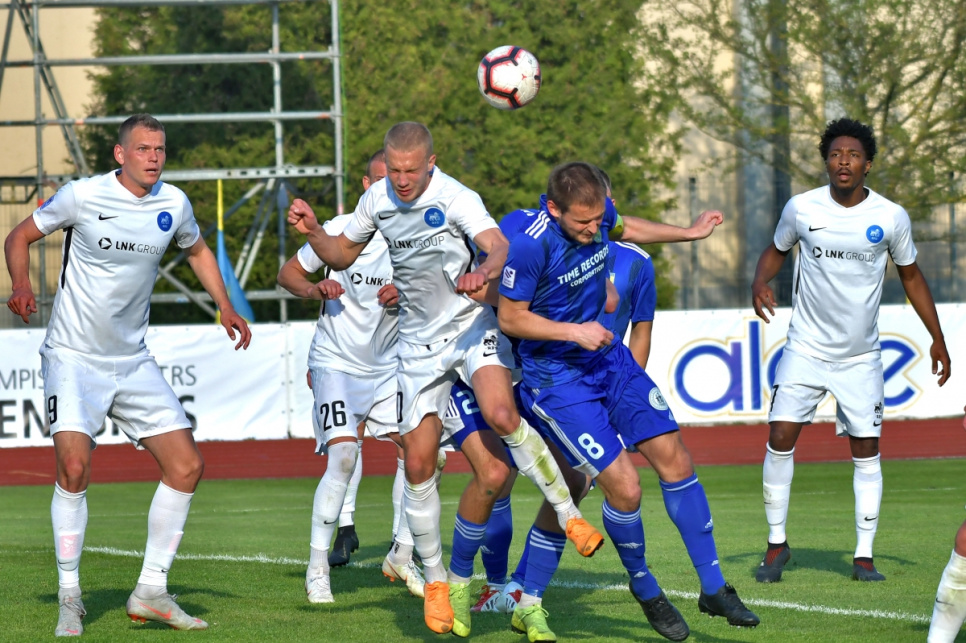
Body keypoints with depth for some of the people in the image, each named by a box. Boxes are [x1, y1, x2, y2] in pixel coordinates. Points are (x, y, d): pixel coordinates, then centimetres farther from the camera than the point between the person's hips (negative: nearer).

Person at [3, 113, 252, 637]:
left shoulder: (173, 203, 1)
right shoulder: (82, 195, -11)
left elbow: (197, 250, 23)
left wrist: (224, 305, 10)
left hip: (133, 362, 5)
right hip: (74, 357, -5)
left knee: (187, 466, -3)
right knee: (74, 467, -22)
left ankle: (150, 593, 8)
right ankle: (69, 598, -8)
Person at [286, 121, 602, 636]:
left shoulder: (456, 198, -15)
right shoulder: (376, 201, 2)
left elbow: (500, 247, -29)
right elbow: (342, 254, 18)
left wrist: (483, 273, -52)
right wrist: (312, 231, -2)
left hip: (472, 325, -4)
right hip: (419, 342, 4)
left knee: (500, 414, -32)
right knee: (418, 465, -1)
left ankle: (568, 515, -16)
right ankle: (435, 581, 15)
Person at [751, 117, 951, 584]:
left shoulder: (891, 217, -5)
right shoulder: (801, 208, -6)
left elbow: (911, 276, 8)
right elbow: (776, 250, 13)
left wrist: (937, 338, 4)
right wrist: (760, 282, -9)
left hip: (861, 357, 0)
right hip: (806, 349, 0)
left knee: (866, 450, 0)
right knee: (780, 440, -9)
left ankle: (864, 557, 8)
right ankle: (777, 543, 7)